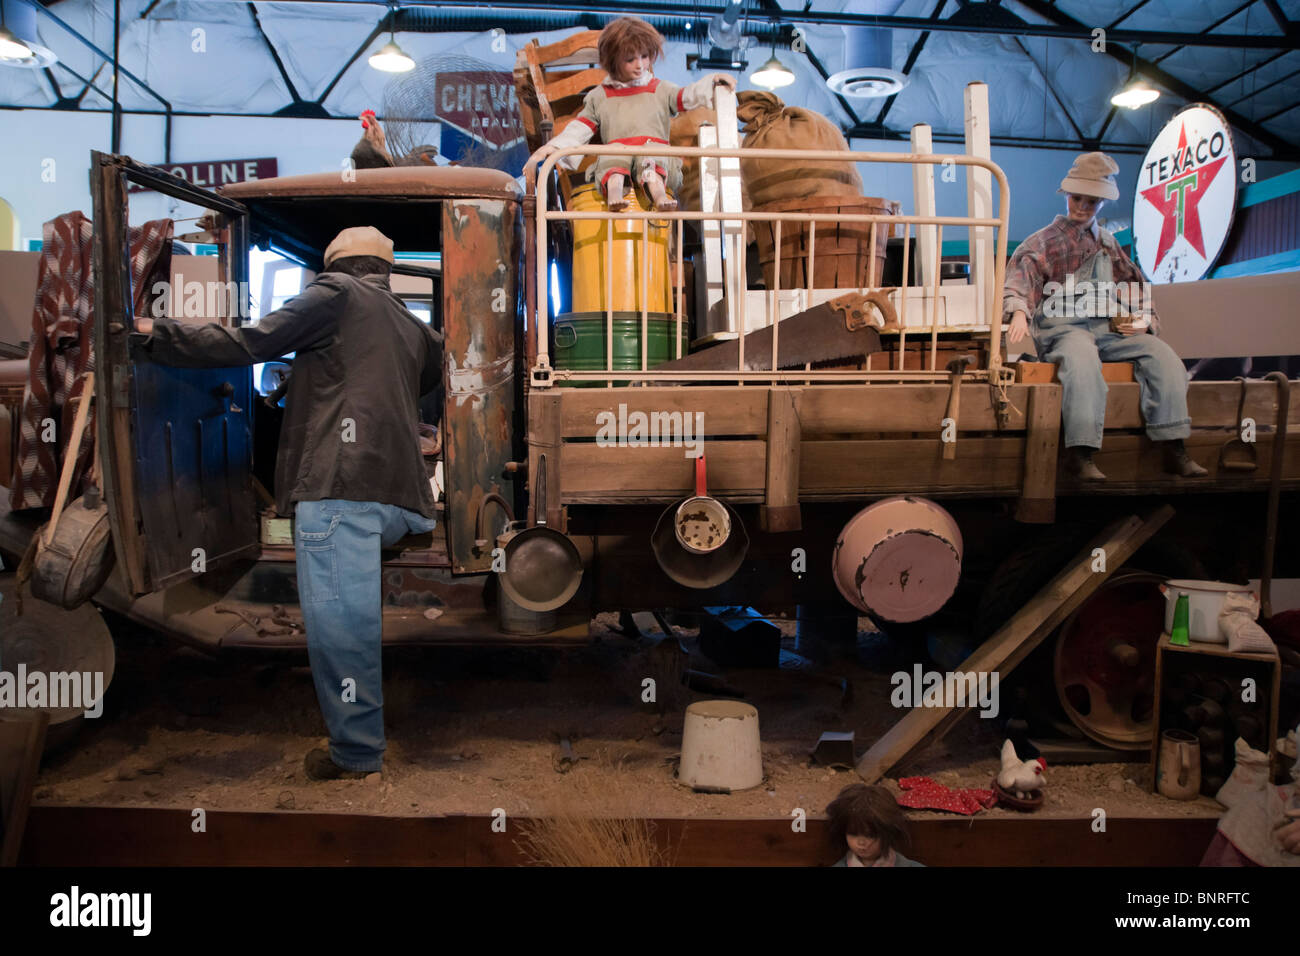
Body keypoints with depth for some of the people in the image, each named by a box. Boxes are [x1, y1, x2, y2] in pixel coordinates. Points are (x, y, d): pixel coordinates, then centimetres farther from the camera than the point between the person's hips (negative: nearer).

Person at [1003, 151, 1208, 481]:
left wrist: (1143, 318, 9)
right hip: (1063, 328, -5)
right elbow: (1021, 271, -10)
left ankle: (1174, 448, -19)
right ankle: (1080, 453, -40)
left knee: (1161, 353, -19)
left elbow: (1135, 286, 31)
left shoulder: (1108, 244, 26)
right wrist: (1019, 311, -32)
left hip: (1110, 329, 5)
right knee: (1083, 357, -38)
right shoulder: (1045, 240, 10)